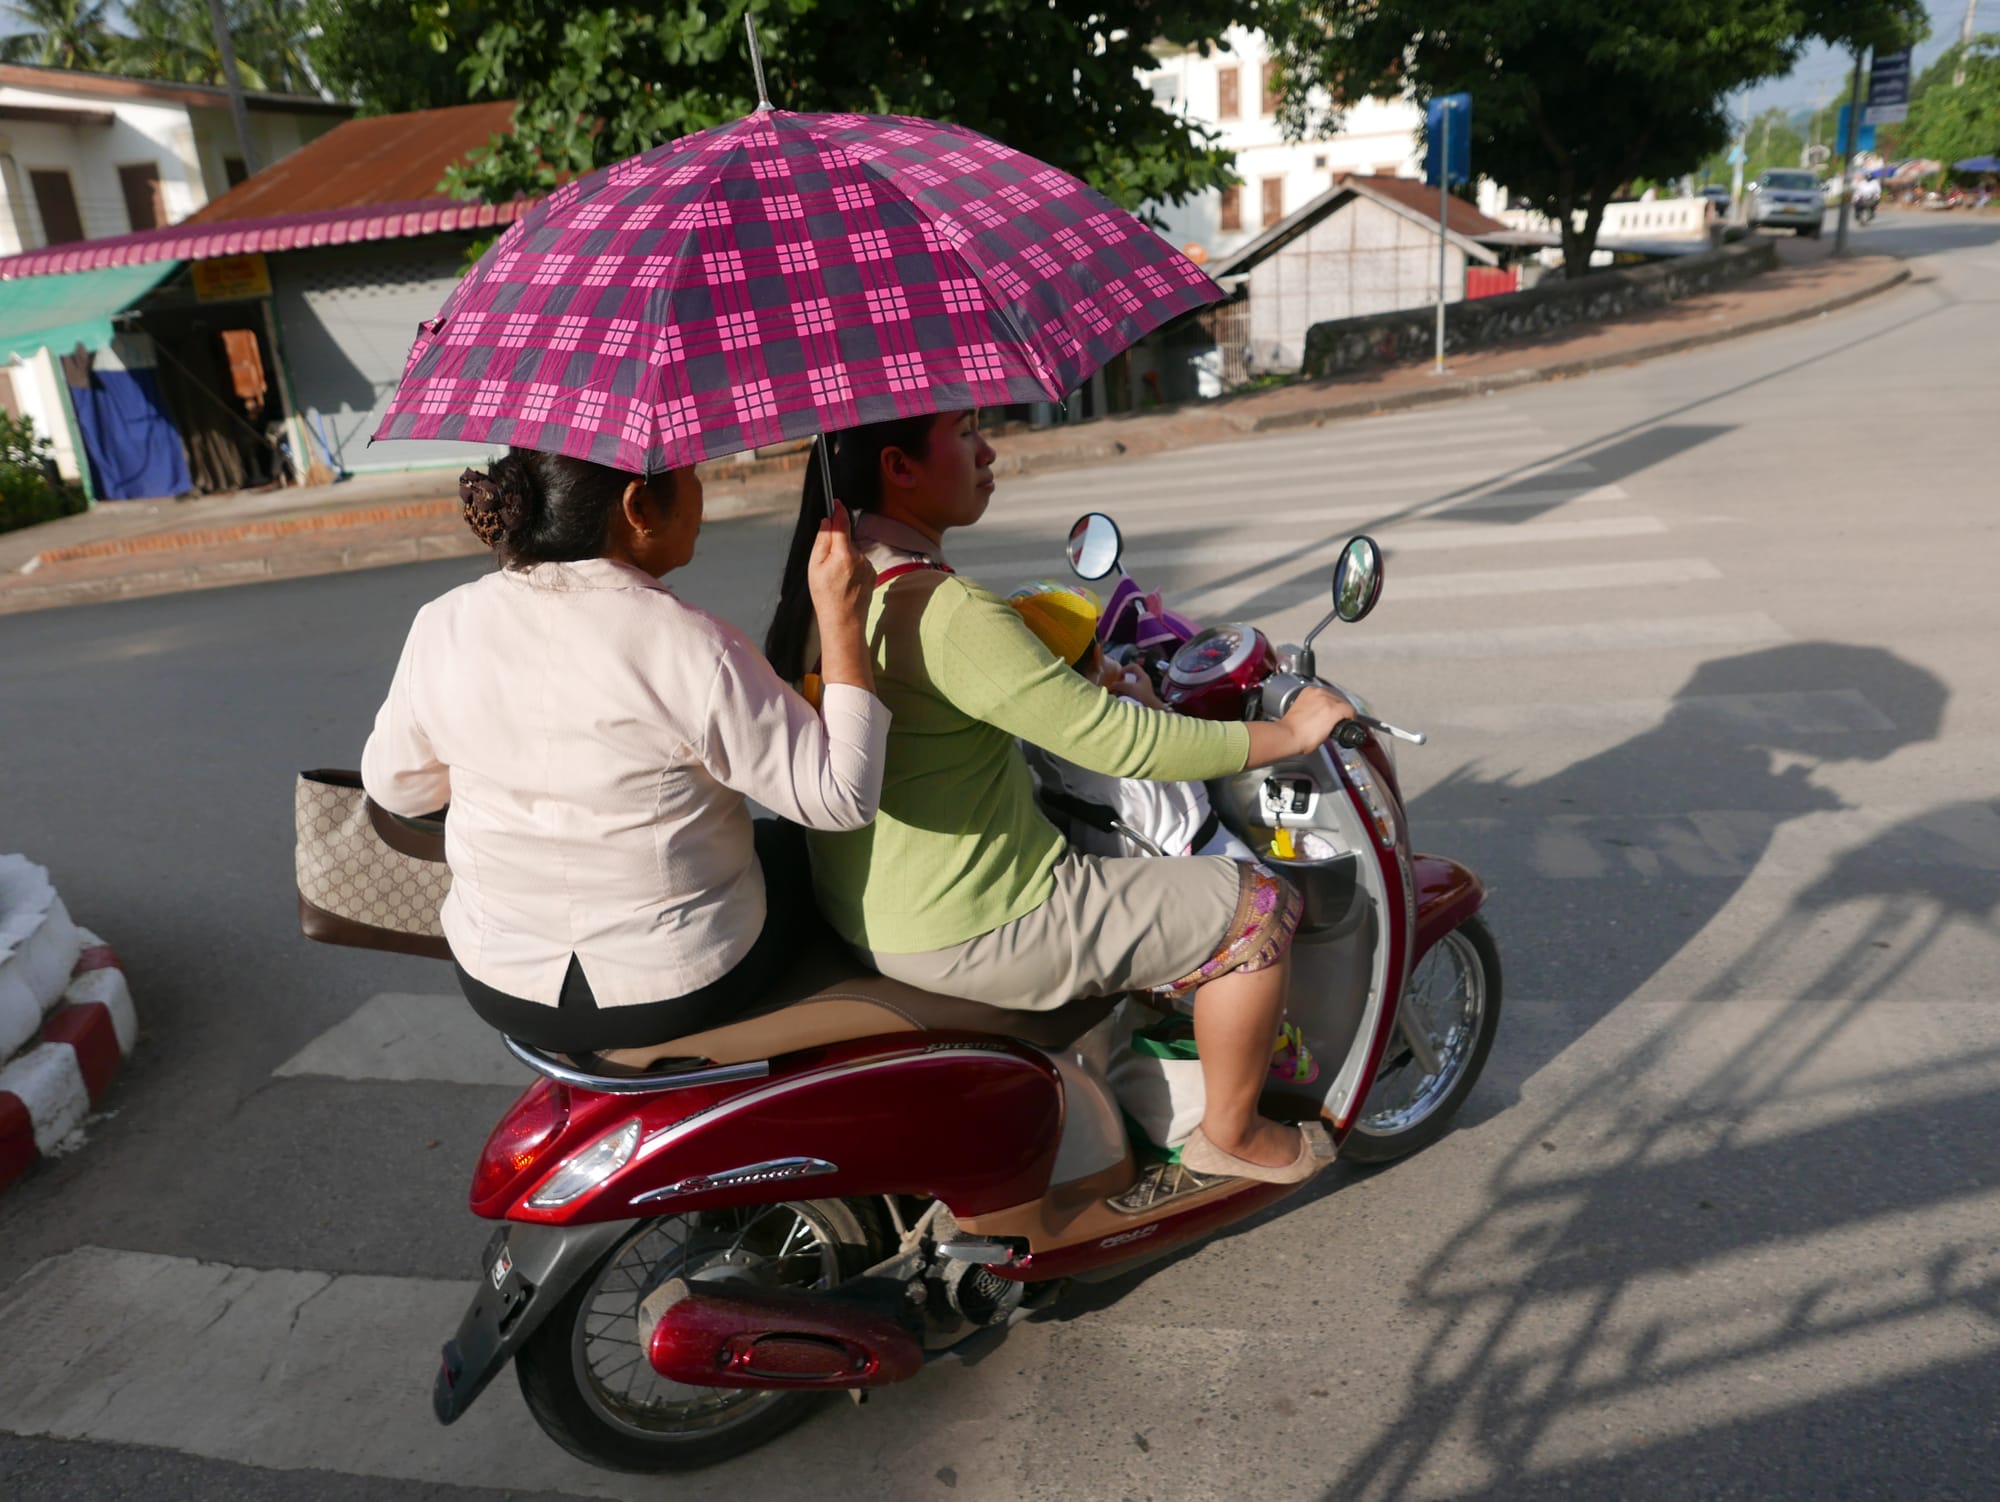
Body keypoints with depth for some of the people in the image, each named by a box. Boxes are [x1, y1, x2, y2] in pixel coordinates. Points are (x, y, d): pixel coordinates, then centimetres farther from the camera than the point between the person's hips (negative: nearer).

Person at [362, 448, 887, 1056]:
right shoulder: (692, 649, -24)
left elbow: (394, 784, 4)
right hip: (681, 993, -4)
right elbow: (841, 796, -20)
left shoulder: (442, 626, -10)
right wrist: (841, 618, -17)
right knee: (798, 850, 25)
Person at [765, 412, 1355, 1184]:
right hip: (968, 933, -10)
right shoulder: (946, 612, -28)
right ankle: (1231, 1134, 19)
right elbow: (1115, 740, -26)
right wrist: (1291, 733, -13)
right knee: (1256, 906, 1)